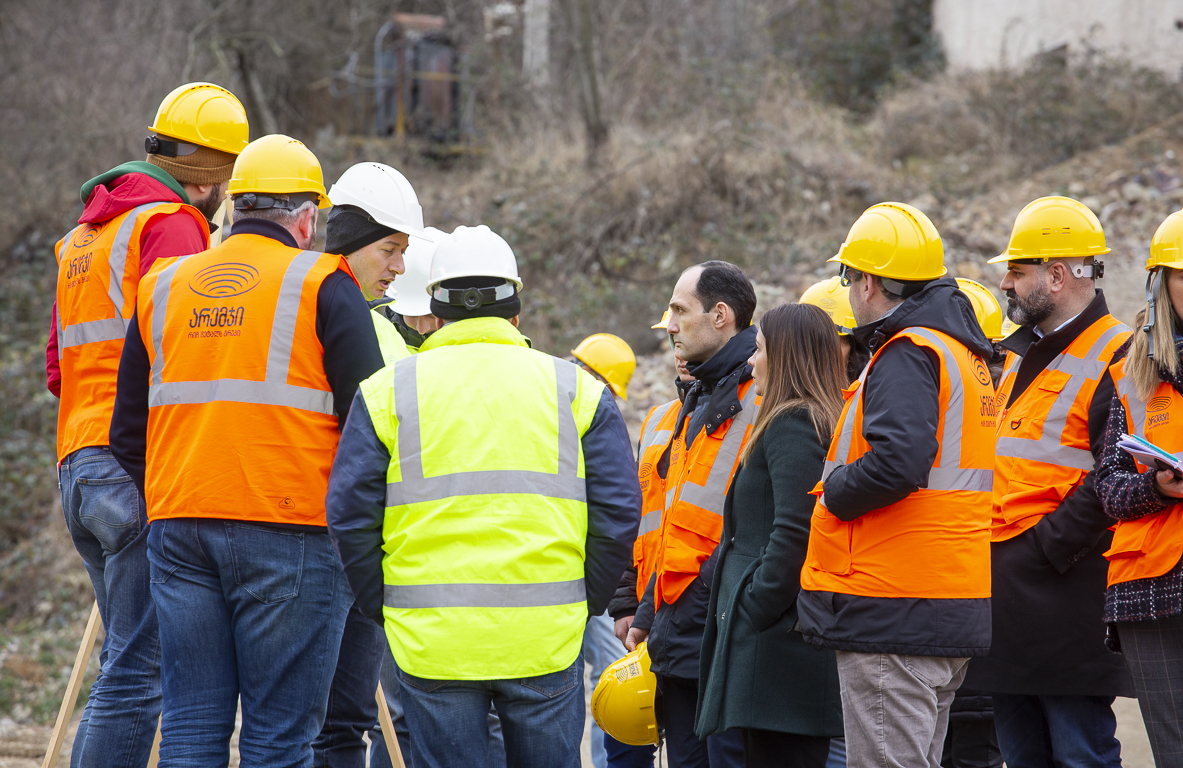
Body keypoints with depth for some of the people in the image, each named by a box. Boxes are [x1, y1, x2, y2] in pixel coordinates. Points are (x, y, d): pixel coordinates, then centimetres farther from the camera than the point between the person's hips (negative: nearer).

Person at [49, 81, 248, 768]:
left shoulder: (82, 234, 23)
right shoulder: (171, 225, -6)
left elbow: (59, 366, 26)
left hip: (78, 468, 9)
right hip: (143, 470, -9)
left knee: (129, 659, 13)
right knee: (140, 668, -10)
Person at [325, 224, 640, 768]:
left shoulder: (388, 390, 4)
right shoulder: (576, 389, 6)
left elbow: (350, 515, 0)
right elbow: (618, 513, 3)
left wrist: (383, 607, 11)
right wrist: (583, 603, 14)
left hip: (430, 638, -1)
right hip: (546, 641, 1)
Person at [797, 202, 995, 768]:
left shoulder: (907, 355, -13)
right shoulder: (962, 351, 18)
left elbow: (897, 463, -27)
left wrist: (832, 489, -10)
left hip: (893, 611, -10)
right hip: (953, 613, 10)